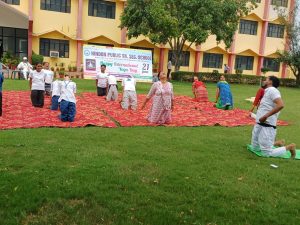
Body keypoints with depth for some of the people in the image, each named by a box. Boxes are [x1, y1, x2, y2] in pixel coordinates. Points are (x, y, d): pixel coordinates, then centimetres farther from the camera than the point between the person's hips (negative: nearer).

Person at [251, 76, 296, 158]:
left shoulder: (272, 90, -13)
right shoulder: (268, 91, 17)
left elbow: (281, 105, -28)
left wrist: (265, 116, -27)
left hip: (267, 126, -10)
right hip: (259, 124, 10)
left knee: (267, 153, -7)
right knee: (255, 147, 20)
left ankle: (289, 147, 11)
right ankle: (277, 143, 29)